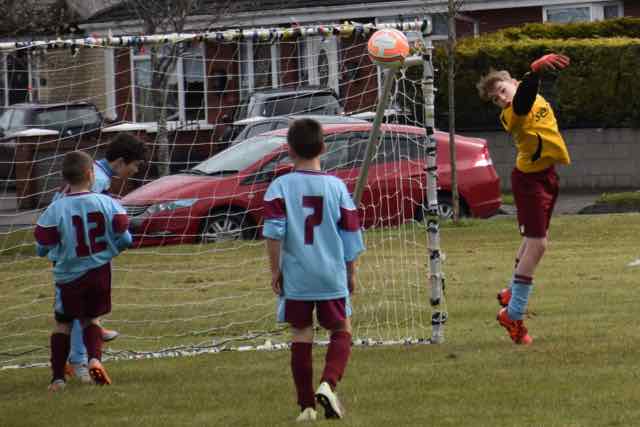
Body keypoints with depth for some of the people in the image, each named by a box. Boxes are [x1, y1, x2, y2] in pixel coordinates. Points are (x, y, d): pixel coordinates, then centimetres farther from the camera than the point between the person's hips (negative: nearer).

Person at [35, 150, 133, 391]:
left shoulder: (55, 210, -14)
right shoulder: (107, 203, -9)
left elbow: (42, 248, -8)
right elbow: (124, 239, -5)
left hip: (69, 275, -2)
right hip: (100, 272, 2)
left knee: (63, 324, 14)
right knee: (91, 319, 19)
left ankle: (58, 378, 13)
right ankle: (95, 358, -6)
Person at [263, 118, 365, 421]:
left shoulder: (280, 187, -4)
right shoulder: (336, 186, 1)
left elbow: (274, 232, -12)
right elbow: (351, 235, 4)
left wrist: (275, 271, -2)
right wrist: (351, 273, 16)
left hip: (295, 278, 0)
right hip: (332, 276, 0)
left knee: (301, 337, 9)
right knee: (341, 331, 14)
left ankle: (306, 405, 9)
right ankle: (328, 383, -10)